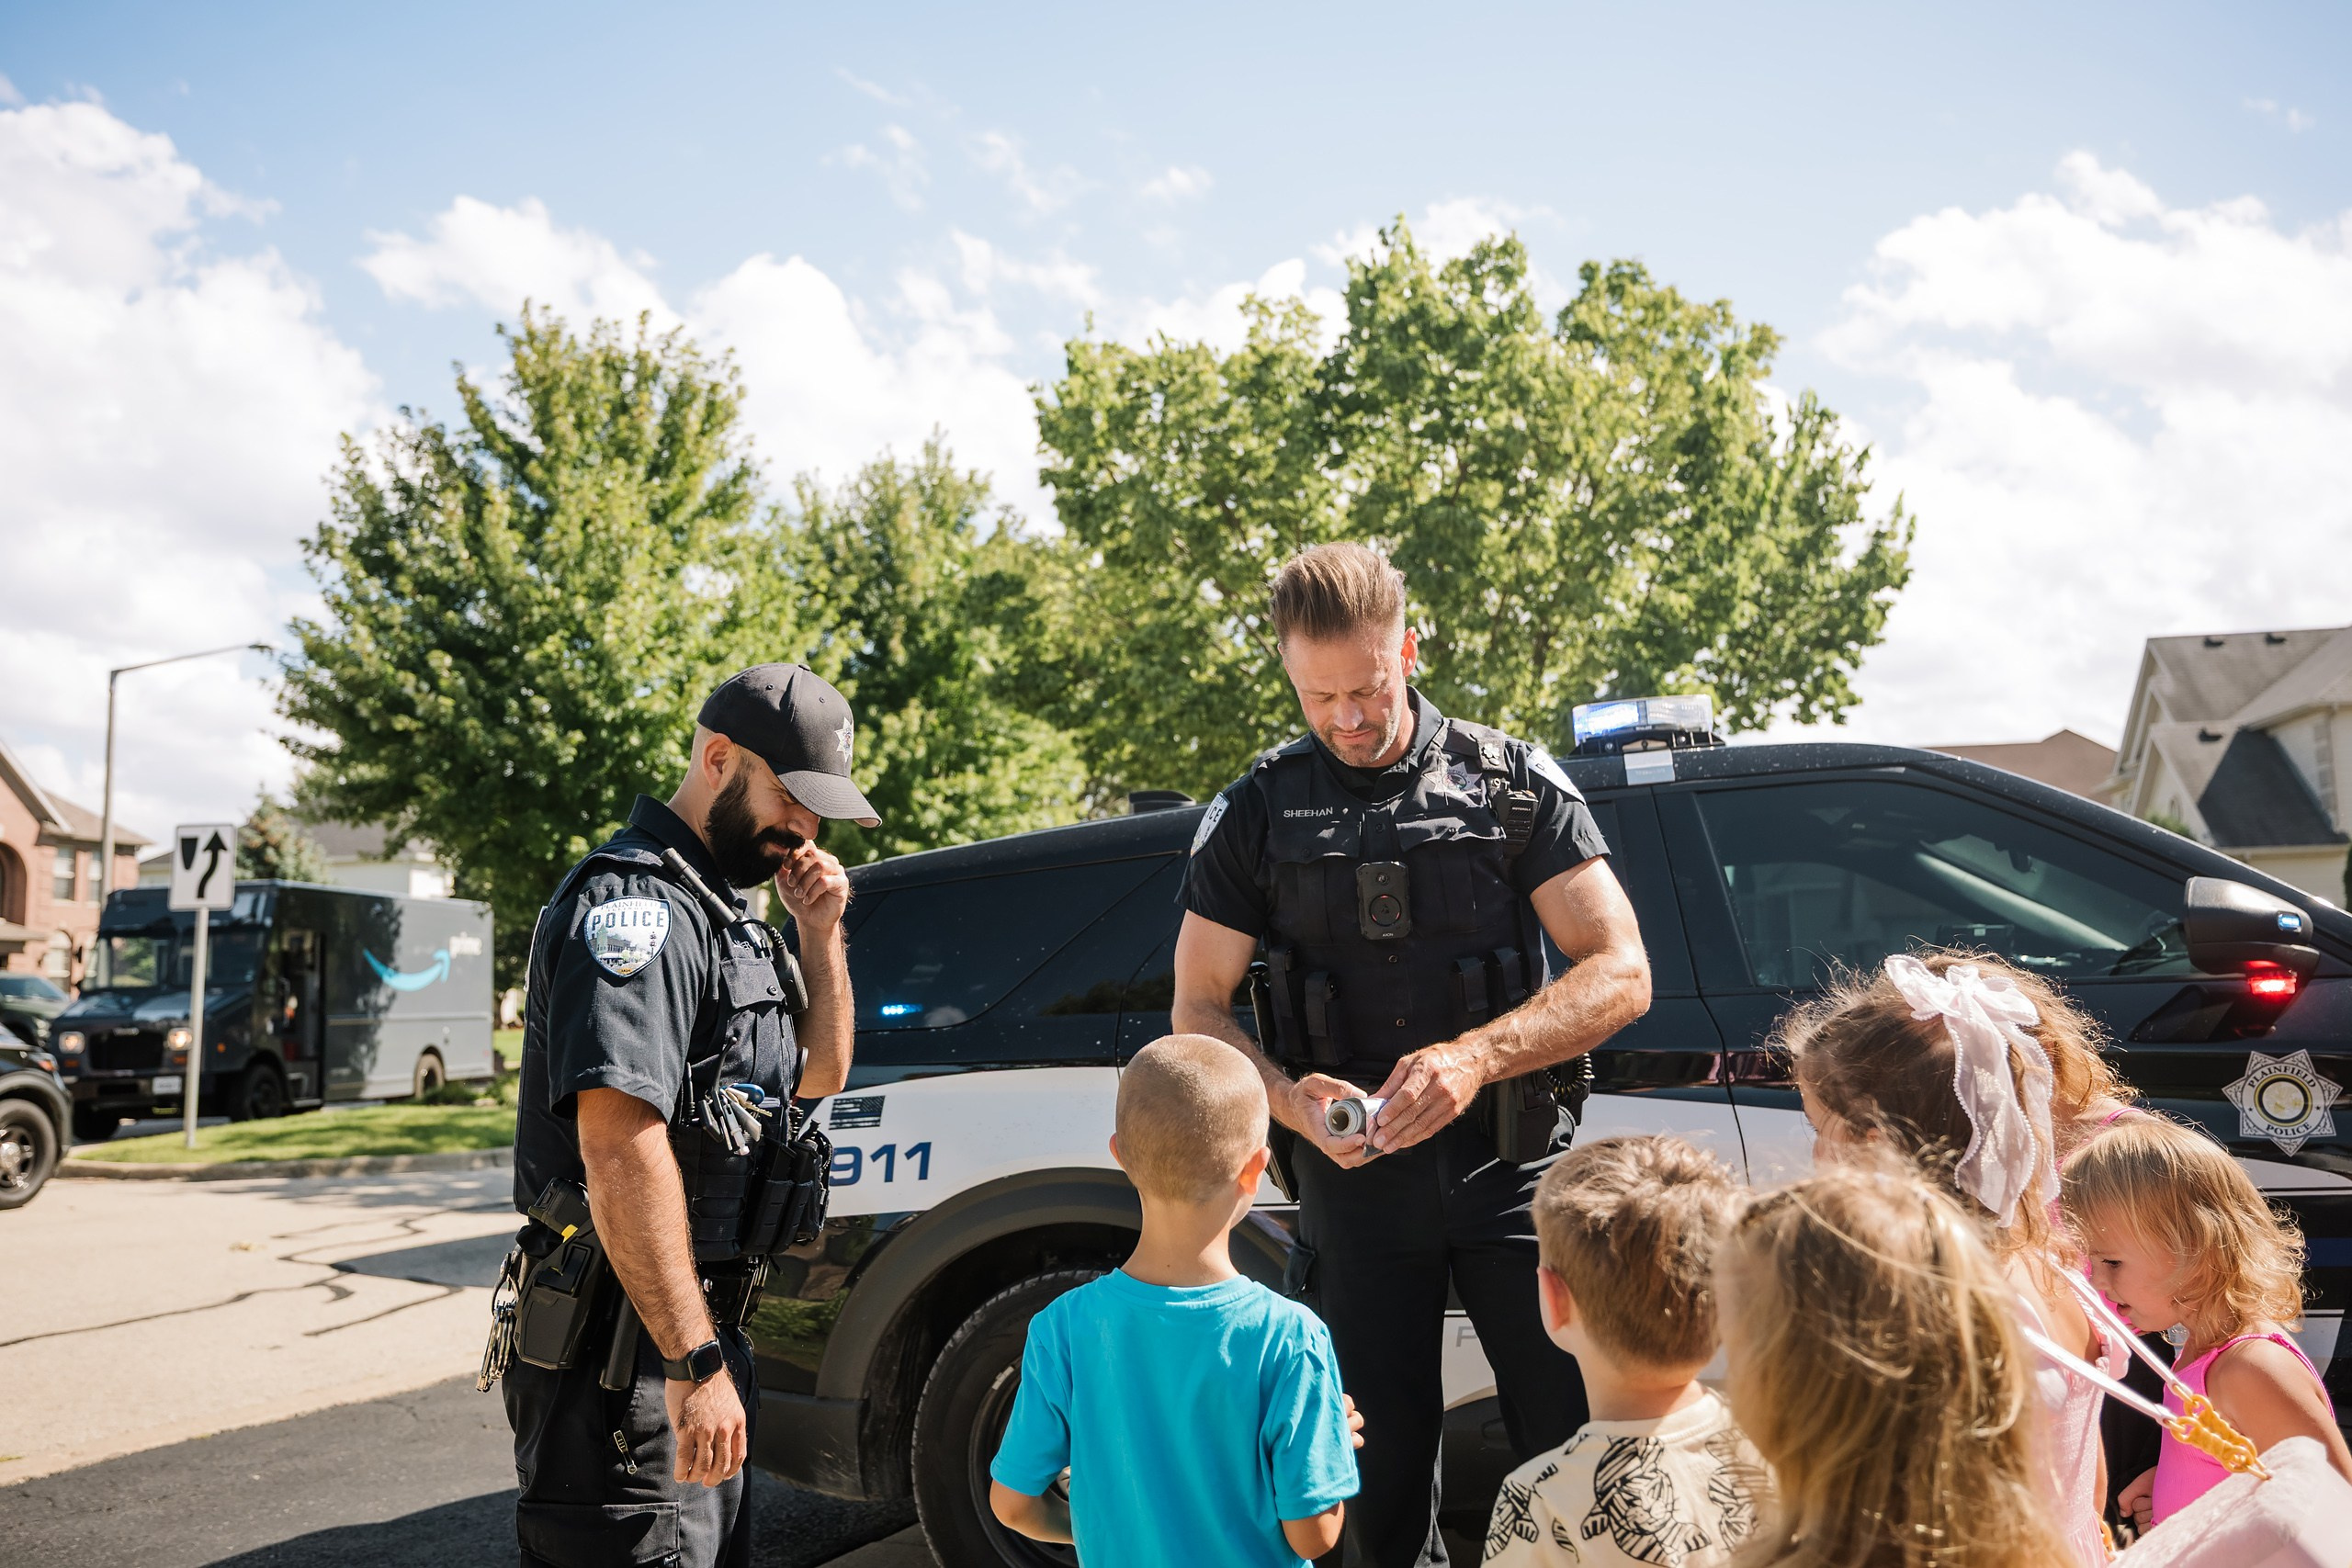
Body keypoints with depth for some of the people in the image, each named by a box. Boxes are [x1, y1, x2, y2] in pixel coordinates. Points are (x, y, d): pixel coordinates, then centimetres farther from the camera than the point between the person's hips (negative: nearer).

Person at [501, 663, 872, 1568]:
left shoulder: (720, 910, 15)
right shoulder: (637, 902, -17)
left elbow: (818, 1076, 22)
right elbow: (620, 1143, -27)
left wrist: (819, 934, 6)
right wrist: (695, 1362, -27)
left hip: (699, 1326, 10)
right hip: (631, 1349, -10)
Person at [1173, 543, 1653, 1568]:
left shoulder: (1514, 782, 2)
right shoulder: (1257, 812, 5)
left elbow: (1621, 974, -3)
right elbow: (1198, 1012, 4)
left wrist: (1477, 1057, -19)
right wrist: (1293, 1098, -16)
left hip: (1508, 1168, -1)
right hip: (1350, 1181, 1)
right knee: (1383, 1473, 9)